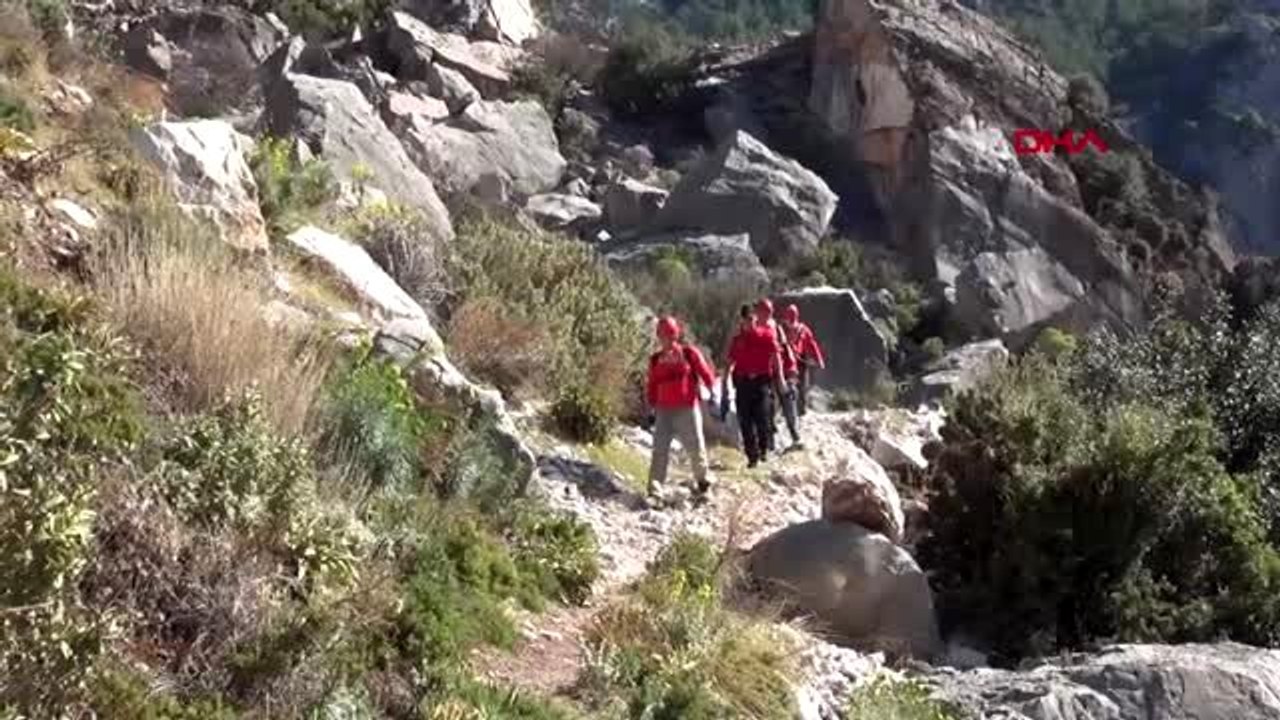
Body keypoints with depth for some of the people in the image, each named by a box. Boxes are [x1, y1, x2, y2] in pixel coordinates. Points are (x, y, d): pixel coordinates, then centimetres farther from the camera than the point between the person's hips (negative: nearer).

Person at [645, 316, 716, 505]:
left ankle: (703, 484, 26)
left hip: (688, 408, -2)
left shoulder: (689, 353, -2)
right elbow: (652, 386, 15)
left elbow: (706, 373, 2)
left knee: (696, 447, 4)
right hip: (664, 410, 2)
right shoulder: (655, 359, 8)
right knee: (660, 449, -7)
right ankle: (654, 491, -9)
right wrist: (652, 406, 10)